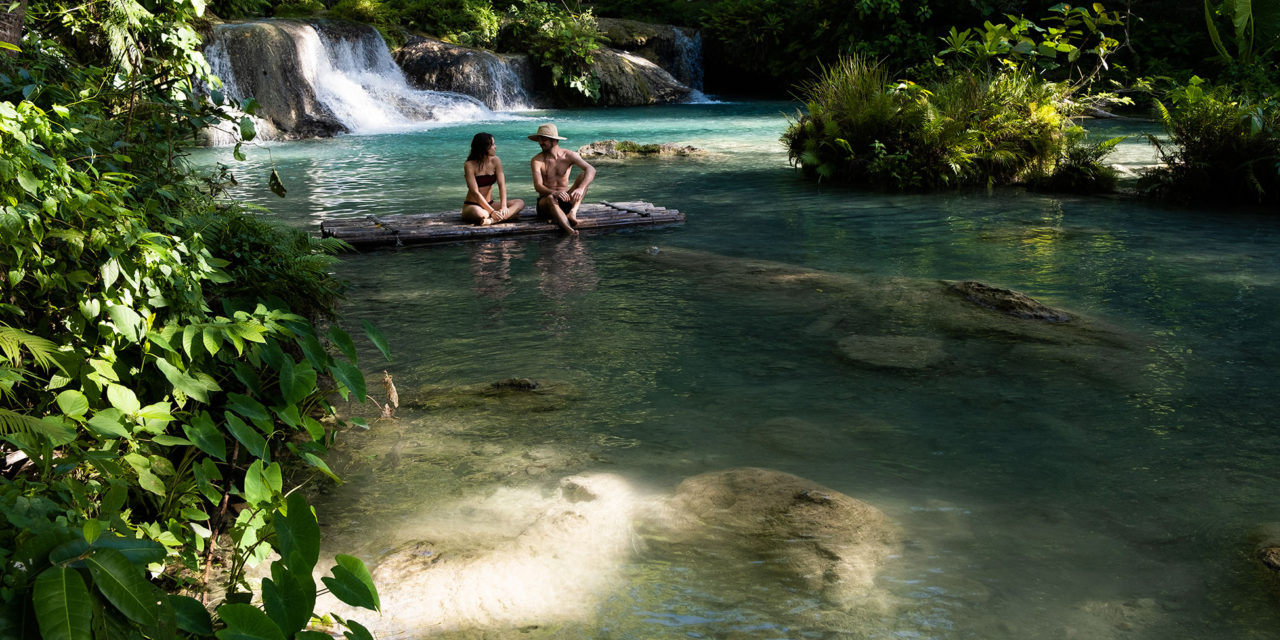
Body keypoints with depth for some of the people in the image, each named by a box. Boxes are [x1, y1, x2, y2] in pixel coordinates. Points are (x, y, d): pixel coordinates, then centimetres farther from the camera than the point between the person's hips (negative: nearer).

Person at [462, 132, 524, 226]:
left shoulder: (495, 161, 1)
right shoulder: (470, 165, -14)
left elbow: (501, 185, -8)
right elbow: (475, 192, -21)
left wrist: (503, 207, -25)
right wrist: (492, 212, -31)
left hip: (489, 203, 6)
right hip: (472, 205, -6)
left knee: (520, 202, -15)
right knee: (478, 213, -42)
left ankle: (493, 220, -35)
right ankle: (509, 215, -22)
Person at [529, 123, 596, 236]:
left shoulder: (569, 155, -3)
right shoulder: (537, 161, -6)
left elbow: (591, 170, -17)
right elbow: (538, 186, -19)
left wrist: (580, 189, -37)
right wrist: (554, 193, -42)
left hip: (566, 201, 3)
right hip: (545, 201, -2)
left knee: (583, 175, -17)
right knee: (550, 198, -39)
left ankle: (573, 212, -36)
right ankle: (569, 230, -61)